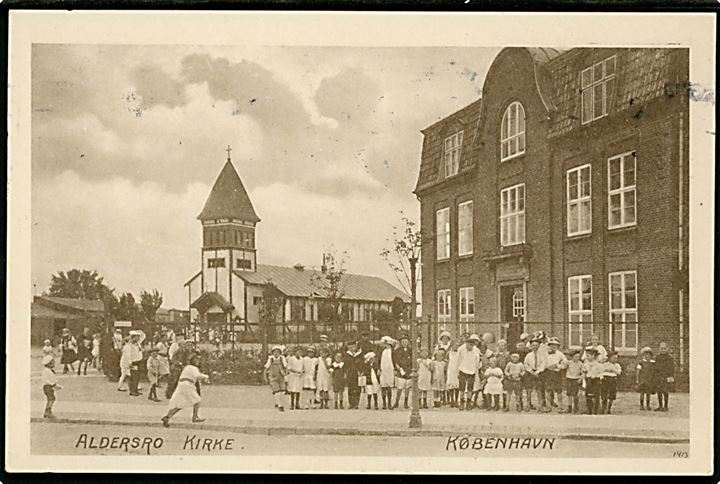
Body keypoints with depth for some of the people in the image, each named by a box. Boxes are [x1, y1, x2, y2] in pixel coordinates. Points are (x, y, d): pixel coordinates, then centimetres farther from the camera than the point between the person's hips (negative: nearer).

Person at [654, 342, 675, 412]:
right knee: (659, 392, 6)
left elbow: (672, 368, -7)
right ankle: (660, 406, 14)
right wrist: (655, 377, 14)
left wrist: (671, 377, -15)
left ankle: (665, 407, 2)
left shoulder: (670, 357, -4)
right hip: (658, 376, 5)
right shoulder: (657, 357, 12)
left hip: (666, 377, -5)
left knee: (665, 392, -6)